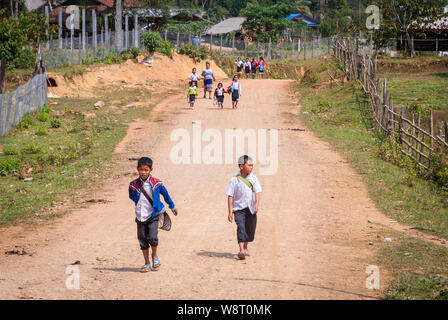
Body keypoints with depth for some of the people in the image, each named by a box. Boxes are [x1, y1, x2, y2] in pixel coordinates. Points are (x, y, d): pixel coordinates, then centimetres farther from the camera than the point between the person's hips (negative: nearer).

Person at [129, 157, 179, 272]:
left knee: (152, 238, -15)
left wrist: (172, 207, 18)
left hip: (153, 216, -2)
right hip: (140, 217, 2)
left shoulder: (156, 183, -8)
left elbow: (165, 194, 8)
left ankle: (154, 255, 14)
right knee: (143, 240, 5)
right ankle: (147, 264, 18)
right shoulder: (133, 185, -5)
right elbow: (132, 197, 17)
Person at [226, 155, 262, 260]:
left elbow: (257, 192, 0)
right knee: (241, 227, -17)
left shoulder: (254, 179, 4)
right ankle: (241, 250, -25)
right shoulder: (235, 180, -6)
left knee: (250, 228, 7)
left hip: (251, 208, 3)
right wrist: (230, 212, -8)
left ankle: (245, 247, 30)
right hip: (239, 208, -3)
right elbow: (230, 196, -5)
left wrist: (257, 204, -18)